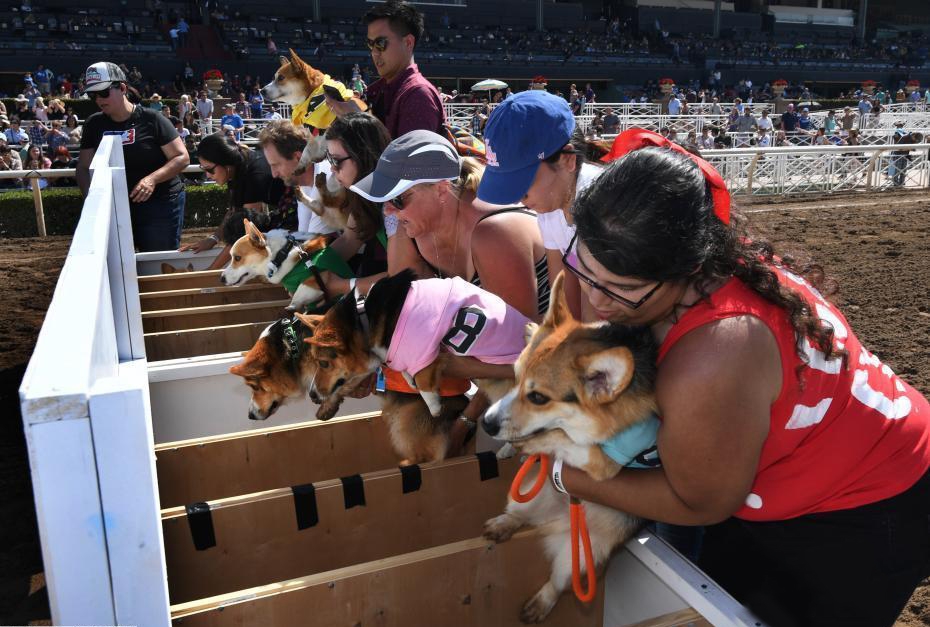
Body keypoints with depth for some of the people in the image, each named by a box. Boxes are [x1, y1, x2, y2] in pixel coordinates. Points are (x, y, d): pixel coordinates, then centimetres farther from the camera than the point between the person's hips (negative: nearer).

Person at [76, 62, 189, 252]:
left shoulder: (151, 120, -7)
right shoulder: (94, 124, 7)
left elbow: (182, 158, -7)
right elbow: (83, 167, 8)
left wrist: (153, 178, -22)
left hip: (160, 204, -4)